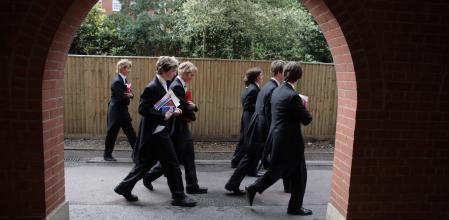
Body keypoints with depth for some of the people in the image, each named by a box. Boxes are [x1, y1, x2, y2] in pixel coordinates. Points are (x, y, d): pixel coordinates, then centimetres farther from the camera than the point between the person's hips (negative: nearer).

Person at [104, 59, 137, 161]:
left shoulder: (124, 80, 10)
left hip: (123, 110, 9)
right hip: (116, 111, -9)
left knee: (131, 133, 9)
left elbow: (128, 93, 12)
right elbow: (121, 98, -24)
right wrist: (129, 96, -5)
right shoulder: (117, 81, -17)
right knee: (112, 133, 4)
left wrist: (129, 94, -11)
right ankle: (107, 155, 17)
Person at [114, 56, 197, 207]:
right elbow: (143, 109, -22)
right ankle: (178, 197, 14)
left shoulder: (163, 85, 10)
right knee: (172, 165, 0)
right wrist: (163, 116, -24)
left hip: (158, 132, 10)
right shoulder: (152, 87, -19)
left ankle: (125, 187, 31)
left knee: (146, 162, 18)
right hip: (157, 133, -10)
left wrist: (172, 112, 3)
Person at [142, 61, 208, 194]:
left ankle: (192, 186, 18)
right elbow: (183, 108, -22)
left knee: (189, 158, 11)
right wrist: (192, 116, -3)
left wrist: (192, 106, -8)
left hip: (182, 128, 10)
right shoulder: (176, 86, -19)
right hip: (177, 128, -10)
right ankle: (149, 177, 19)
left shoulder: (181, 86, 11)